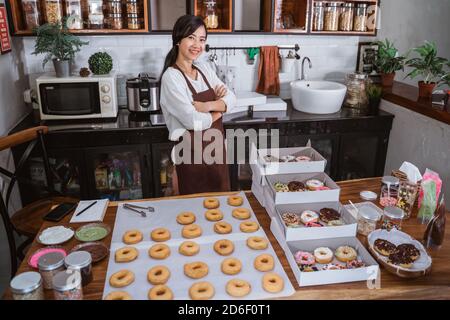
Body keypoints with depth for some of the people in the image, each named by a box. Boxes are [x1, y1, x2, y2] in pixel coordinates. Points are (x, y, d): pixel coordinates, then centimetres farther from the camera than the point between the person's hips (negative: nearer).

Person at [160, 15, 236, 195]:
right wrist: (219, 110, -6)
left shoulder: (205, 69, 7)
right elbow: (194, 121, -24)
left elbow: (231, 99, 1)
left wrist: (209, 105, -18)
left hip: (216, 148, 7)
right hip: (192, 154, -7)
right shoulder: (171, 77, -16)